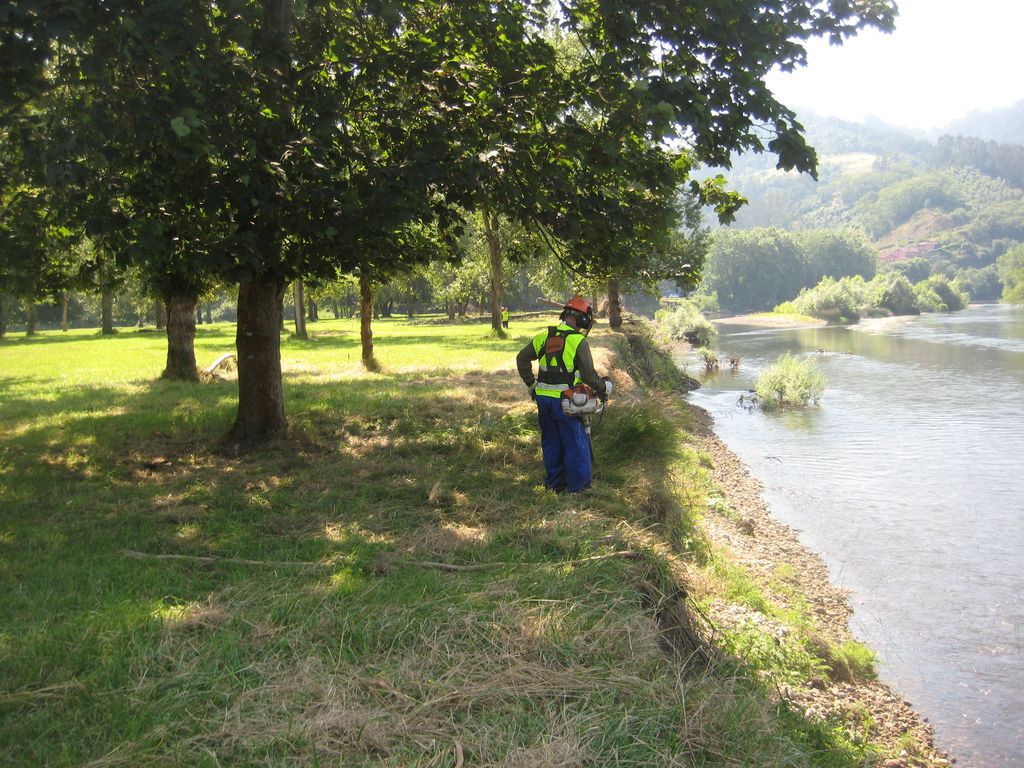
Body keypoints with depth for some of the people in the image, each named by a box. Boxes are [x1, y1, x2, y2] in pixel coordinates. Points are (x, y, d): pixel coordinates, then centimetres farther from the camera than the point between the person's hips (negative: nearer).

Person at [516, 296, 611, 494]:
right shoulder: (578, 342, -12)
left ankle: (554, 481, 25)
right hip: (565, 401, -6)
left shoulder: (544, 336, 5)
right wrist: (604, 388, 7)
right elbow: (589, 375, -12)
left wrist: (531, 384, 21)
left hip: (543, 397, 6)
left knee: (551, 441, 17)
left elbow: (522, 358, 13)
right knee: (575, 442, 7)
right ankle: (578, 485, 13)